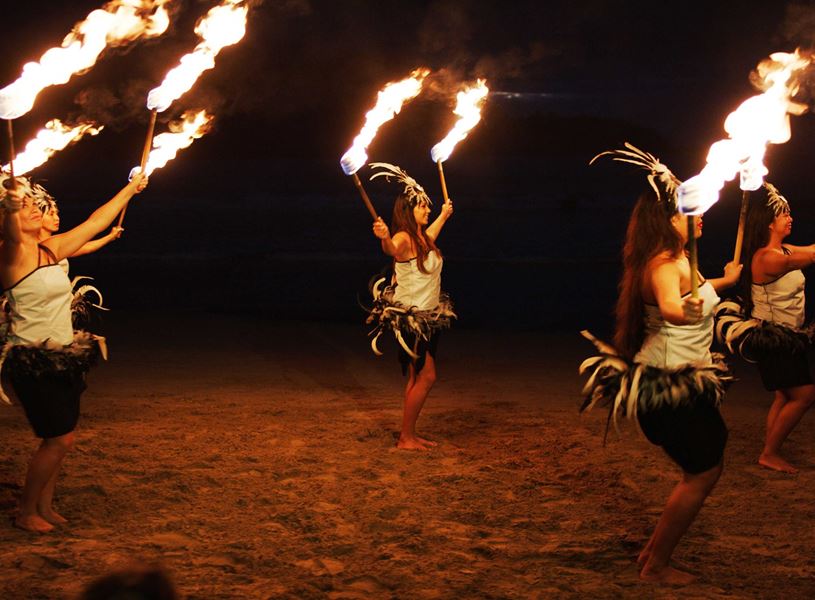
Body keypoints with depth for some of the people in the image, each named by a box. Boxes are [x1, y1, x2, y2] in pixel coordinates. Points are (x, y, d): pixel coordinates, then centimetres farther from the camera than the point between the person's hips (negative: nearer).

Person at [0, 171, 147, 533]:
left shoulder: (52, 249, 9)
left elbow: (95, 222, 19)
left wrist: (130, 190, 26)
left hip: (62, 357, 8)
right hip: (34, 362, -8)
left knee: (60, 438, 11)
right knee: (59, 439, -5)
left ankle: (45, 507, 25)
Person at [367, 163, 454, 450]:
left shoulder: (423, 238, 10)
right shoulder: (404, 238, -17)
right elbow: (392, 249, -43)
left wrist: (444, 215, 54)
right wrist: (384, 238, -65)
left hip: (427, 317, 9)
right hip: (410, 317, -9)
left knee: (417, 377, 10)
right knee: (426, 376, -10)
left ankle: (410, 434, 15)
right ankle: (405, 437, -5)